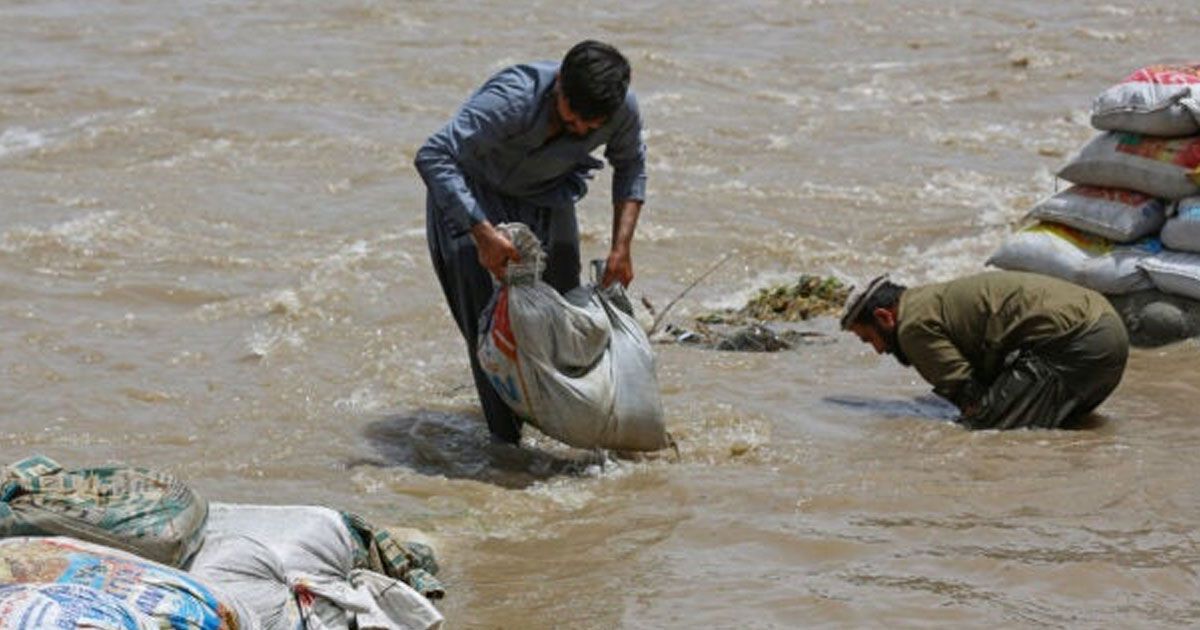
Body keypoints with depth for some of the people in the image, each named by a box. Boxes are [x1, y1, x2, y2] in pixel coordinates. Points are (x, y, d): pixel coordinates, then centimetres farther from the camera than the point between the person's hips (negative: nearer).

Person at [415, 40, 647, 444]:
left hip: (546, 196, 5)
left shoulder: (623, 109, -22)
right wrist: (483, 233, -49)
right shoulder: (514, 98, -40)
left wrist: (621, 246, -9)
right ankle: (506, 440, -9)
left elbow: (630, 167, 1)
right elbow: (432, 156, -44)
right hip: (472, 192, -5)